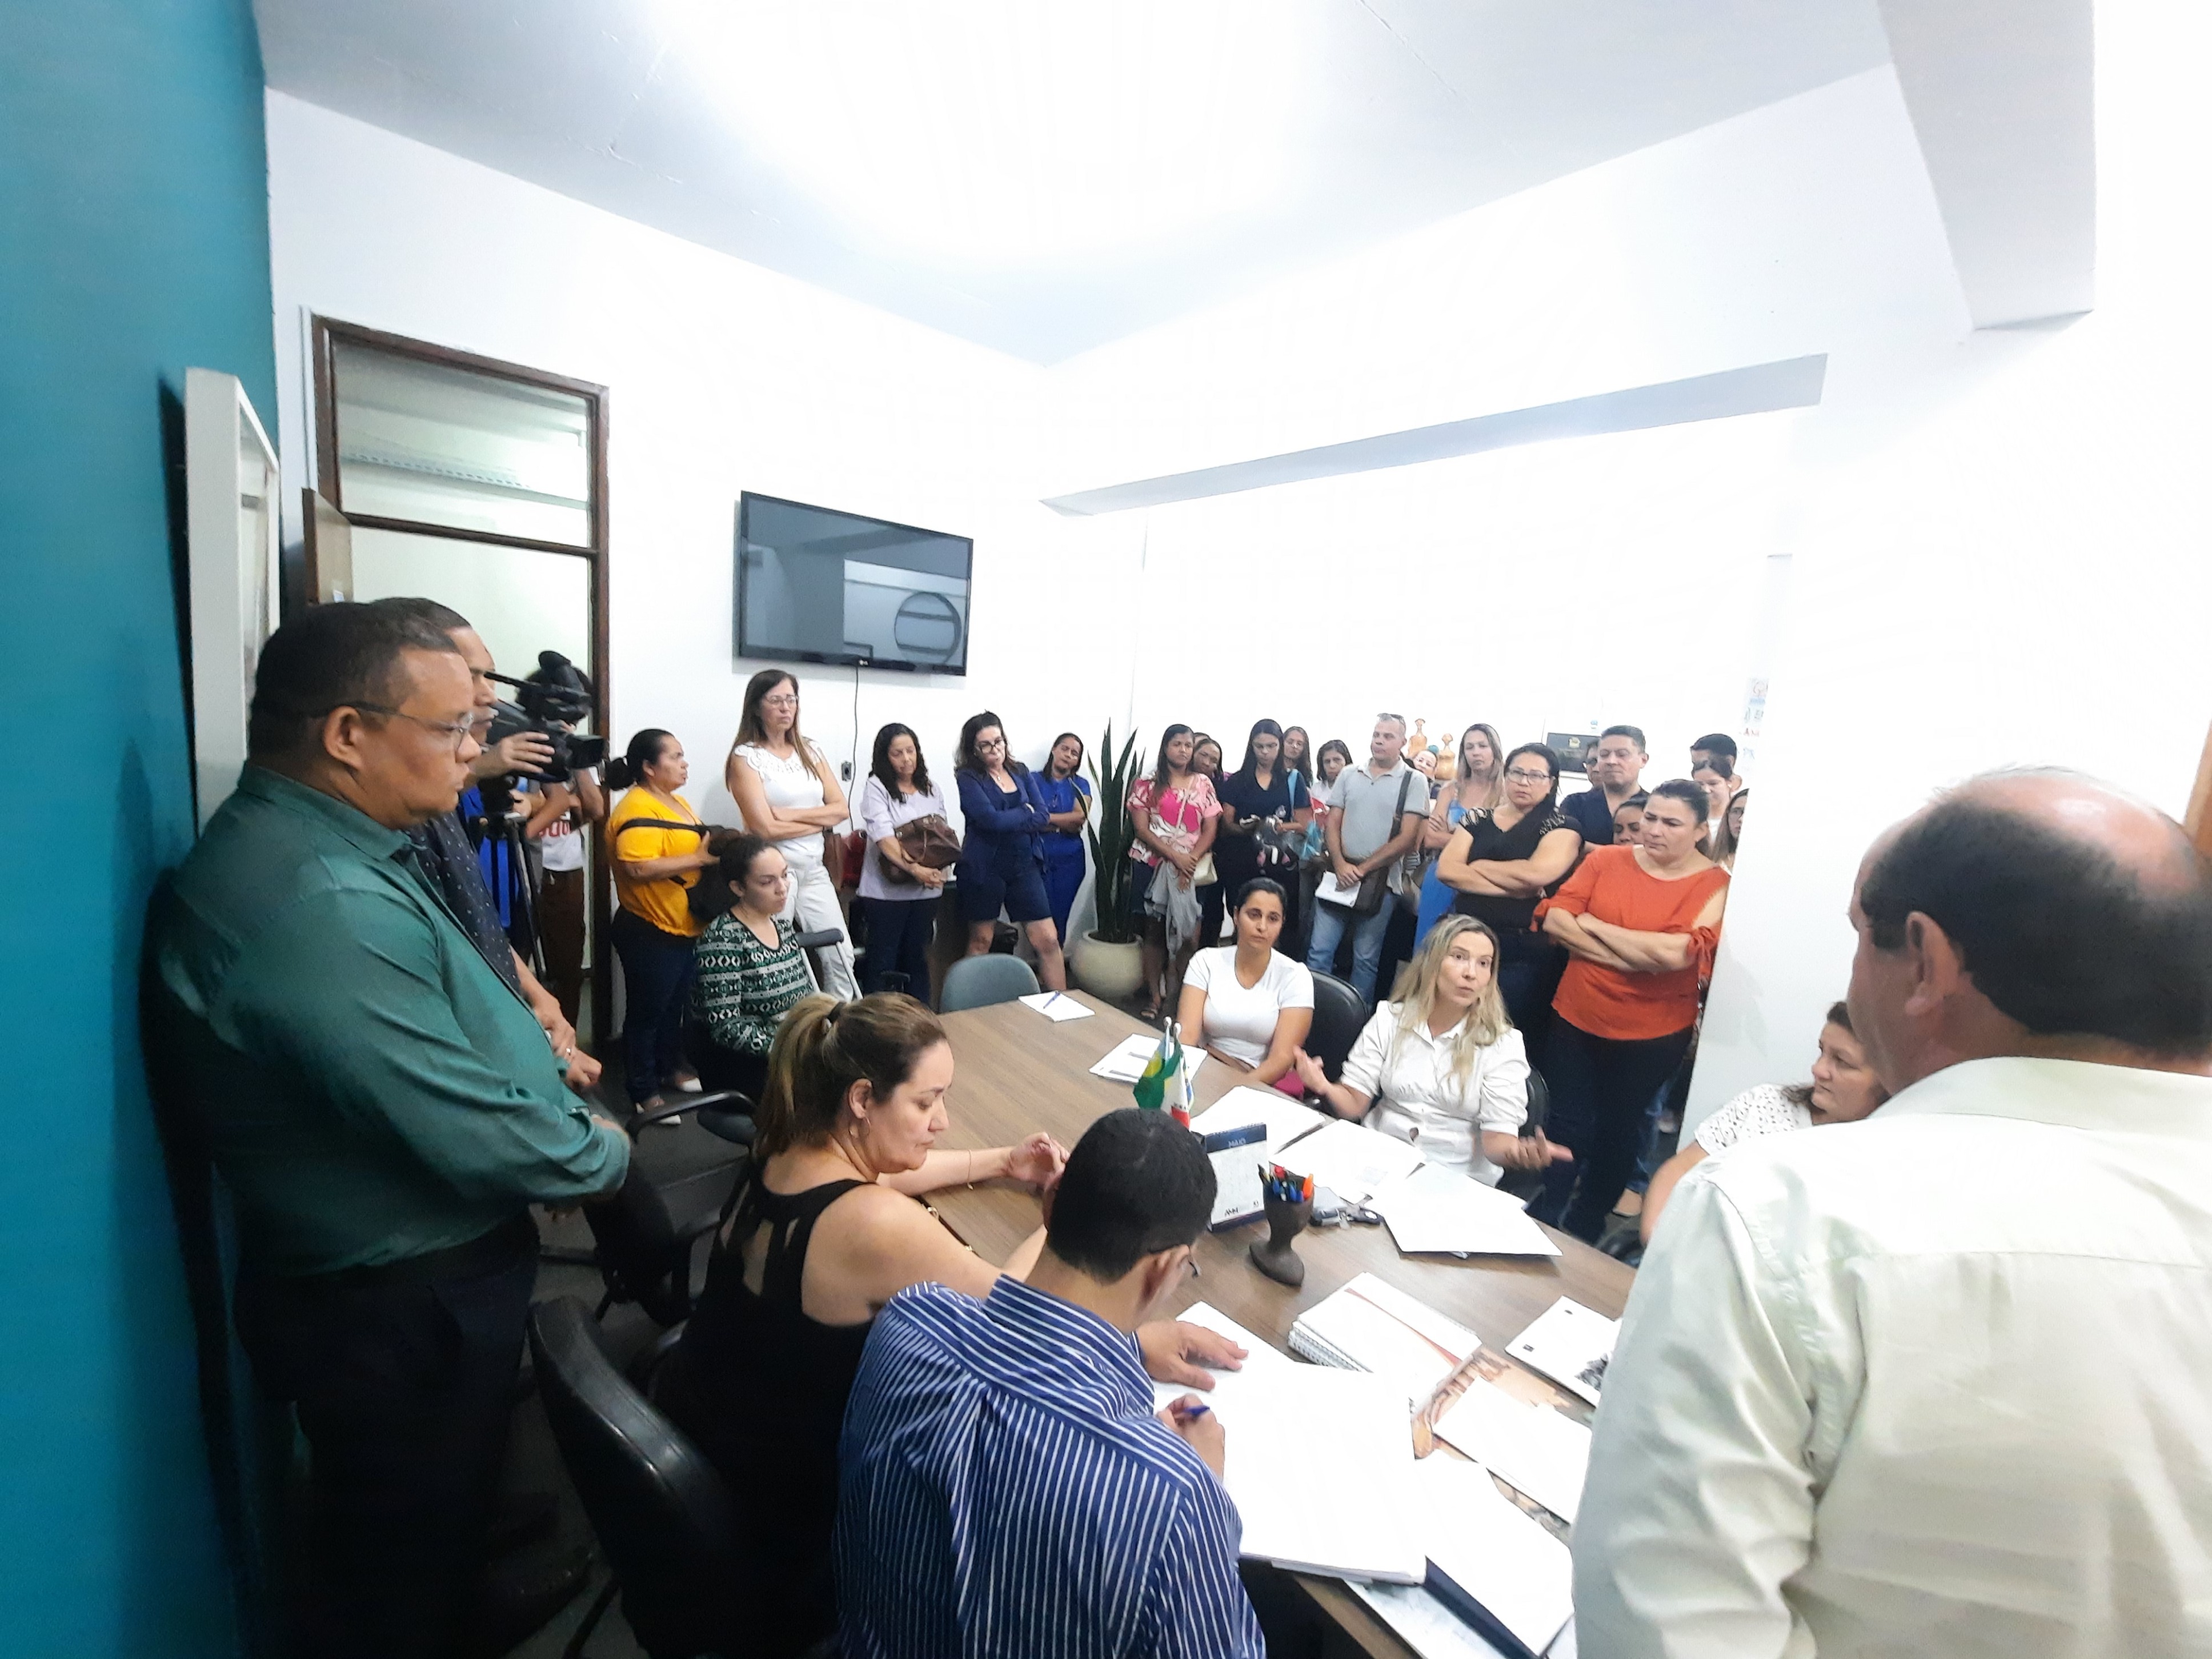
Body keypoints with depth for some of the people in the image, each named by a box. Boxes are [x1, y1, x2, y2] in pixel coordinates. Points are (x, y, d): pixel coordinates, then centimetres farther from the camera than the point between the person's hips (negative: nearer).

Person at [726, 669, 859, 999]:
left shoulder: (810, 752, 11)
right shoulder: (745, 757, -5)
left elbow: (841, 809, 3)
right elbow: (765, 828, -14)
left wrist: (793, 814, -11)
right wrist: (821, 820, -4)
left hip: (815, 869, 5)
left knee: (842, 957, 4)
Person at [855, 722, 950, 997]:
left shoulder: (931, 789, 12)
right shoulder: (876, 788, -5)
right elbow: (883, 837, -17)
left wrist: (941, 867, -8)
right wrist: (914, 868, -27)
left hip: (926, 890, 5)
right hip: (886, 891, -5)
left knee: (917, 958, 14)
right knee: (882, 963, 2)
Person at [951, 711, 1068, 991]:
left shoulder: (1021, 772, 8)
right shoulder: (968, 777, -5)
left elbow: (1043, 818, -1)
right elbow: (991, 820, -19)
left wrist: (1009, 821, -14)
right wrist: (1026, 812, -5)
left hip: (1025, 865, 4)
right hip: (984, 868, -4)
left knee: (1048, 940, 1)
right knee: (981, 942, 9)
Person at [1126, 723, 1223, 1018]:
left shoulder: (1203, 783, 9)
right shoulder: (1148, 783, 2)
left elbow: (1210, 829, 5)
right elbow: (1141, 828, -5)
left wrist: (1191, 860, -9)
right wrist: (1174, 856, -14)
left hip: (1192, 868, 1)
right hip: (1154, 865, -1)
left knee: (1188, 933, -4)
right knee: (1154, 931, 1)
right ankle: (1155, 995, 8)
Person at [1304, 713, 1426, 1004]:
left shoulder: (1413, 781, -3)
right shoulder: (1348, 775, 8)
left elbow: (1406, 838, -8)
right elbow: (1332, 824, 7)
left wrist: (1361, 869, -10)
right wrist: (1340, 865, -9)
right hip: (1339, 876, 3)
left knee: (1366, 959, 7)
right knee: (1319, 951, 4)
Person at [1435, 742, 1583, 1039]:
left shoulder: (1562, 826, -1)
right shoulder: (1478, 819, 7)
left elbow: (1536, 873, -19)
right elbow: (1446, 870, -6)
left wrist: (1477, 865, -6)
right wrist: (1514, 888, -14)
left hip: (1527, 950, -3)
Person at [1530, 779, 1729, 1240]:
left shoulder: (1714, 886, -10)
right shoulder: (1604, 860, -2)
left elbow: (1677, 952, -25)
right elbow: (1554, 918, -11)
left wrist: (1592, 925, -15)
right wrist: (1636, 957, -19)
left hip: (1652, 1035, -1)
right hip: (1575, 1018, 1)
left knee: (1618, 1129, 18)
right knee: (1567, 1123, 11)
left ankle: (1586, 1224, 39)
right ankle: (1541, 1219, 30)